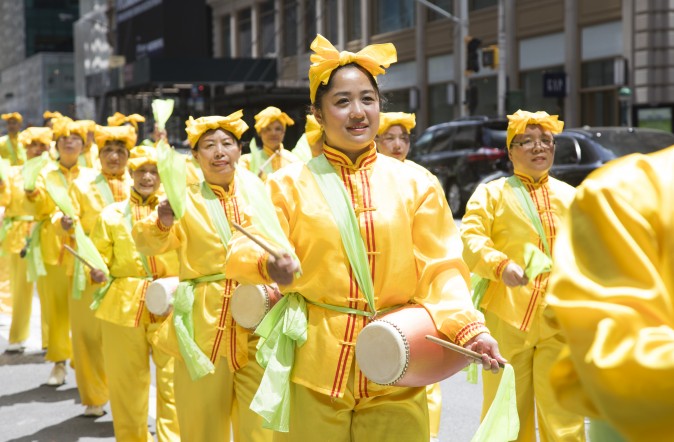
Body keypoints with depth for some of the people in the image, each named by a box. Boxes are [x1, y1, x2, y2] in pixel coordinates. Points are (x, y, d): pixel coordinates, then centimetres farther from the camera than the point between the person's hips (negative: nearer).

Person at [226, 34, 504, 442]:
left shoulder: (416, 184, 5)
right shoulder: (290, 184, 2)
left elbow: (441, 269, 1)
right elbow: (245, 252, -6)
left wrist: (468, 327, -17)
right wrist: (269, 265, -30)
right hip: (314, 364, -1)